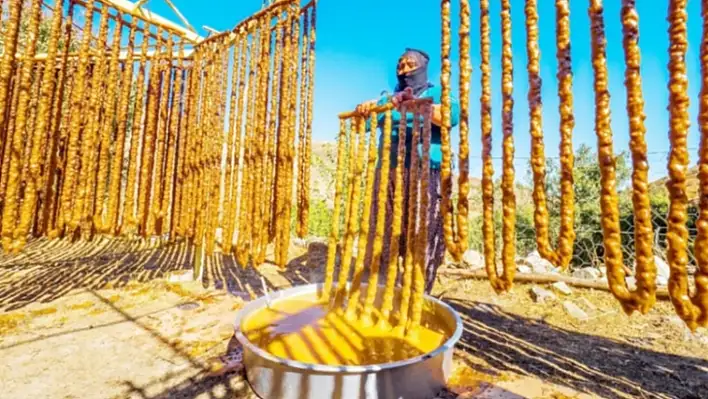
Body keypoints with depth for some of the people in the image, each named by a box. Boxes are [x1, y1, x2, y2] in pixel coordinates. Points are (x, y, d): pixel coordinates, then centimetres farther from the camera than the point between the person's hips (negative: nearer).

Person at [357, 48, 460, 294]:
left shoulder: (435, 94, 13)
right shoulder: (387, 98, 25)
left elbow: (452, 115, -9)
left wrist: (414, 103, -20)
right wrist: (363, 109, -7)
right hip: (387, 173, 4)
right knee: (383, 234, 3)